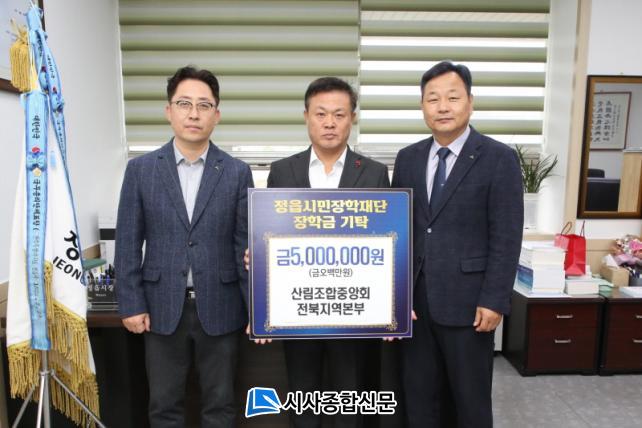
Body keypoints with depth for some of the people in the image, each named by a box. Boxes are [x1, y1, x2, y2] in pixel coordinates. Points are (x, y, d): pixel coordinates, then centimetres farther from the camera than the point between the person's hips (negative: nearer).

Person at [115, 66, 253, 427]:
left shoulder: (237, 173, -2)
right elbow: (128, 243, 2)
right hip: (163, 308, 1)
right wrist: (131, 304, -2)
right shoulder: (140, 169, 1)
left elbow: (247, 245, -3)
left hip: (219, 308, 0)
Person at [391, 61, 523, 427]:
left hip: (468, 300, -3)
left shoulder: (499, 158, -6)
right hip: (415, 299, 4)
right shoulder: (408, 158, 7)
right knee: (419, 395, 16)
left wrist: (494, 300, -12)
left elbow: (506, 238, -9)